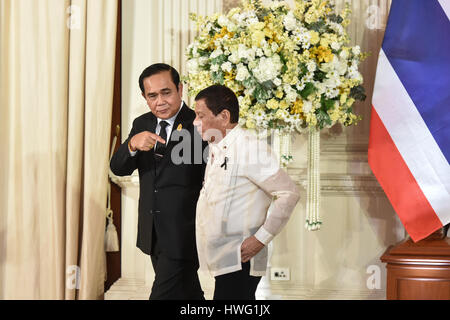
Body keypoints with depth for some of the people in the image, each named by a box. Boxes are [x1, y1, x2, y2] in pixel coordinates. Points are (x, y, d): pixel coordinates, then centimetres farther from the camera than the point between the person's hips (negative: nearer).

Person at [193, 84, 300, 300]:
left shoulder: (249, 148, -15)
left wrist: (261, 239, -17)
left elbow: (289, 194, -17)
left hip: (239, 262, -9)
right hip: (223, 259, 9)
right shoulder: (216, 149, 13)